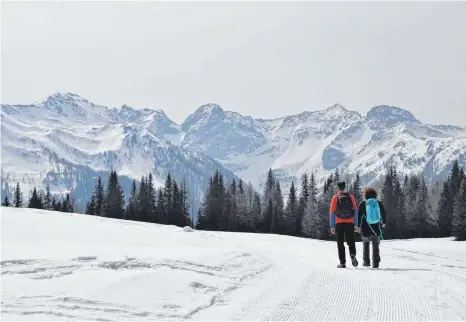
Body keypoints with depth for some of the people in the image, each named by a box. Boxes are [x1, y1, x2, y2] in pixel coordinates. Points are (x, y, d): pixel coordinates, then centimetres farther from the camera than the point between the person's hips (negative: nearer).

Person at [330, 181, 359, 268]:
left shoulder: (335, 198, 0)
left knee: (340, 243, 7)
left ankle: (342, 263, 3)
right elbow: (355, 211, 1)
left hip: (339, 223, -1)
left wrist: (332, 226, 1)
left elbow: (332, 212, -2)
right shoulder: (350, 196, 4)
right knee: (351, 242, 11)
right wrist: (356, 225, 3)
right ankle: (353, 255, -16)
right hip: (350, 223, 1)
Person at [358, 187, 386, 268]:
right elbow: (383, 214, 13)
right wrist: (383, 222, 31)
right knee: (375, 246, 9)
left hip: (366, 229, -1)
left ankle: (366, 261, 18)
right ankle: (375, 263, 0)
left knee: (365, 243, 19)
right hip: (376, 228, 1)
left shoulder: (363, 204, -3)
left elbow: (359, 215, -7)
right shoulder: (379, 203, 2)